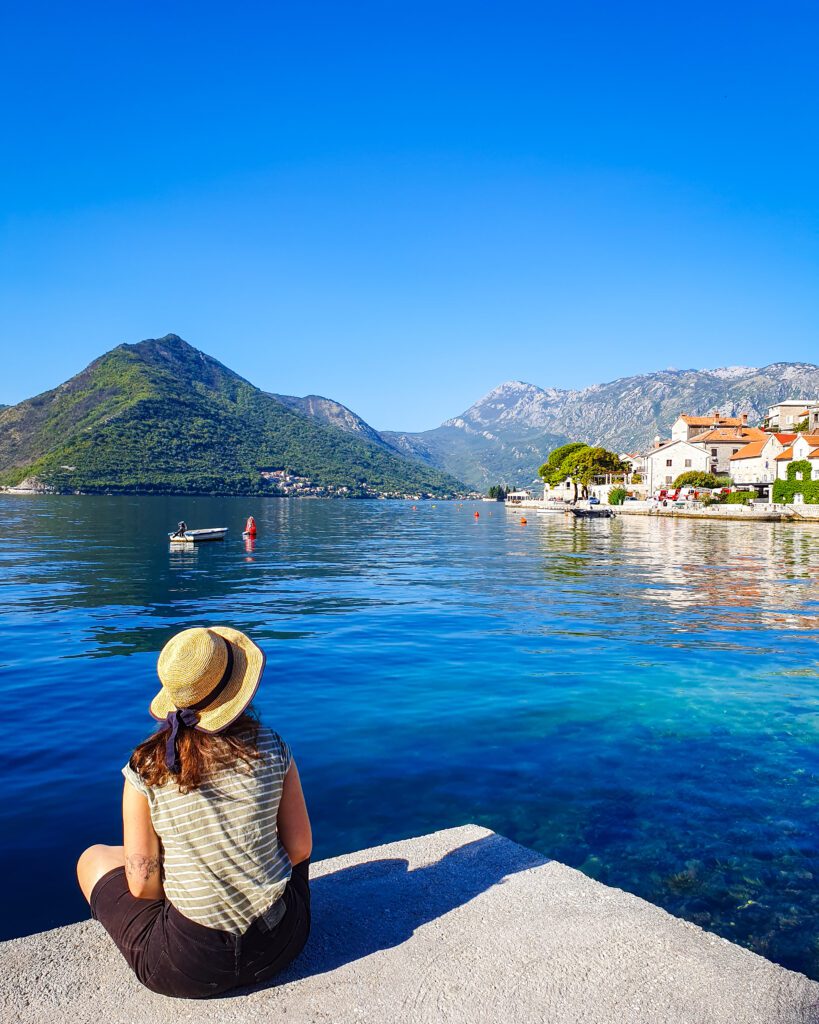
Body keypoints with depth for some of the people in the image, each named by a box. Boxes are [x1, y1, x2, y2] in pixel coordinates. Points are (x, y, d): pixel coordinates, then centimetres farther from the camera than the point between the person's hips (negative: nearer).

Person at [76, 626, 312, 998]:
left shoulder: (145, 769, -14)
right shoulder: (271, 748, -10)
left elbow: (142, 884, -10)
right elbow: (300, 848, -2)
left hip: (189, 972, -2)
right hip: (281, 944, 3)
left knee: (93, 858, 21)